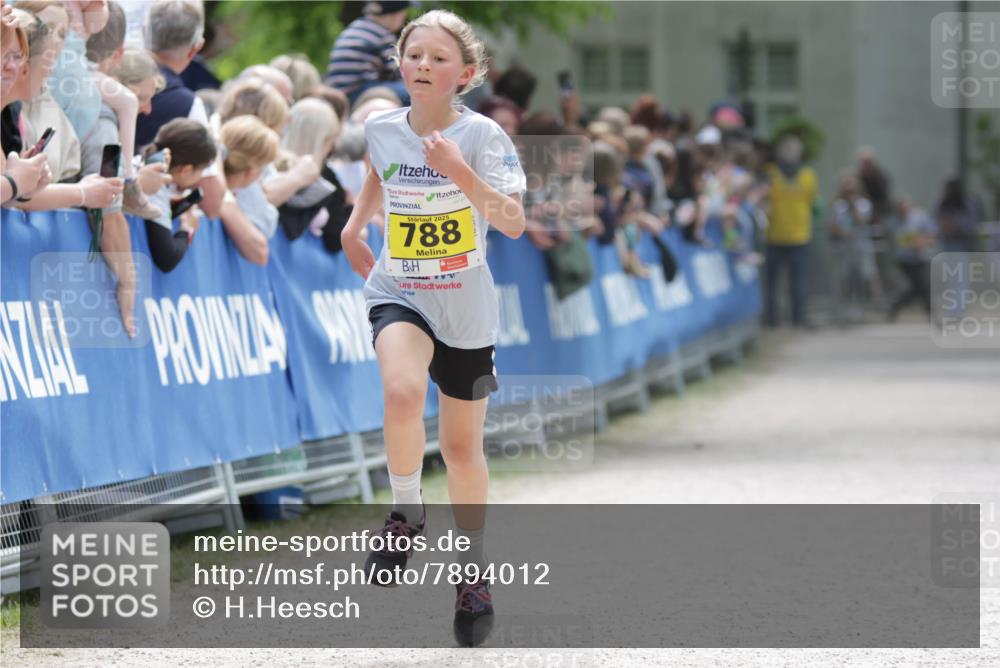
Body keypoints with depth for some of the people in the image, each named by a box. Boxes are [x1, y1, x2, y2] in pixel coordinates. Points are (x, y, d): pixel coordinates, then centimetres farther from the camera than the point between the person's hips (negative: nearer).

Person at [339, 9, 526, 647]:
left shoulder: (482, 135, -13)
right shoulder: (381, 128, -2)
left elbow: (513, 223, -23)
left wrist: (460, 172, -33)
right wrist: (356, 224, 16)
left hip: (465, 308, -1)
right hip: (398, 294, 1)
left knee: (462, 446, 10)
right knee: (403, 392, -32)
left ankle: (474, 565, 31)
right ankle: (406, 513, -9)